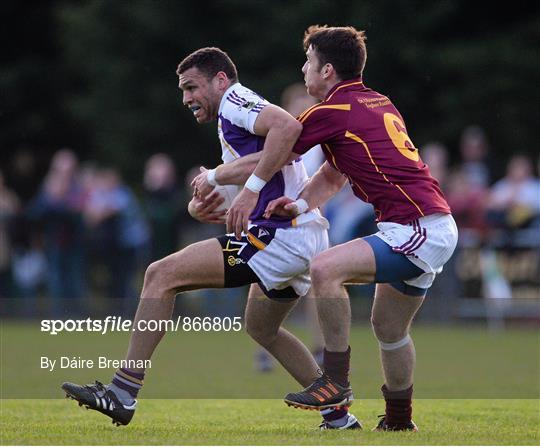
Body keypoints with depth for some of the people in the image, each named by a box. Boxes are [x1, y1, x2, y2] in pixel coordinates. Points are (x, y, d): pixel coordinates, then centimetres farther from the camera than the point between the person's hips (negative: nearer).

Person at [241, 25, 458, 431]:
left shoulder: (334, 111, -8)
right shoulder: (378, 103, 19)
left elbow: (272, 158, 3)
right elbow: (334, 174, 25)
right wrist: (302, 205, 8)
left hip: (417, 228, -10)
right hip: (434, 228, 10)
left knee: (326, 269, -22)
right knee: (389, 327, 21)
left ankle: (336, 382, -19)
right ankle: (400, 421, 31)